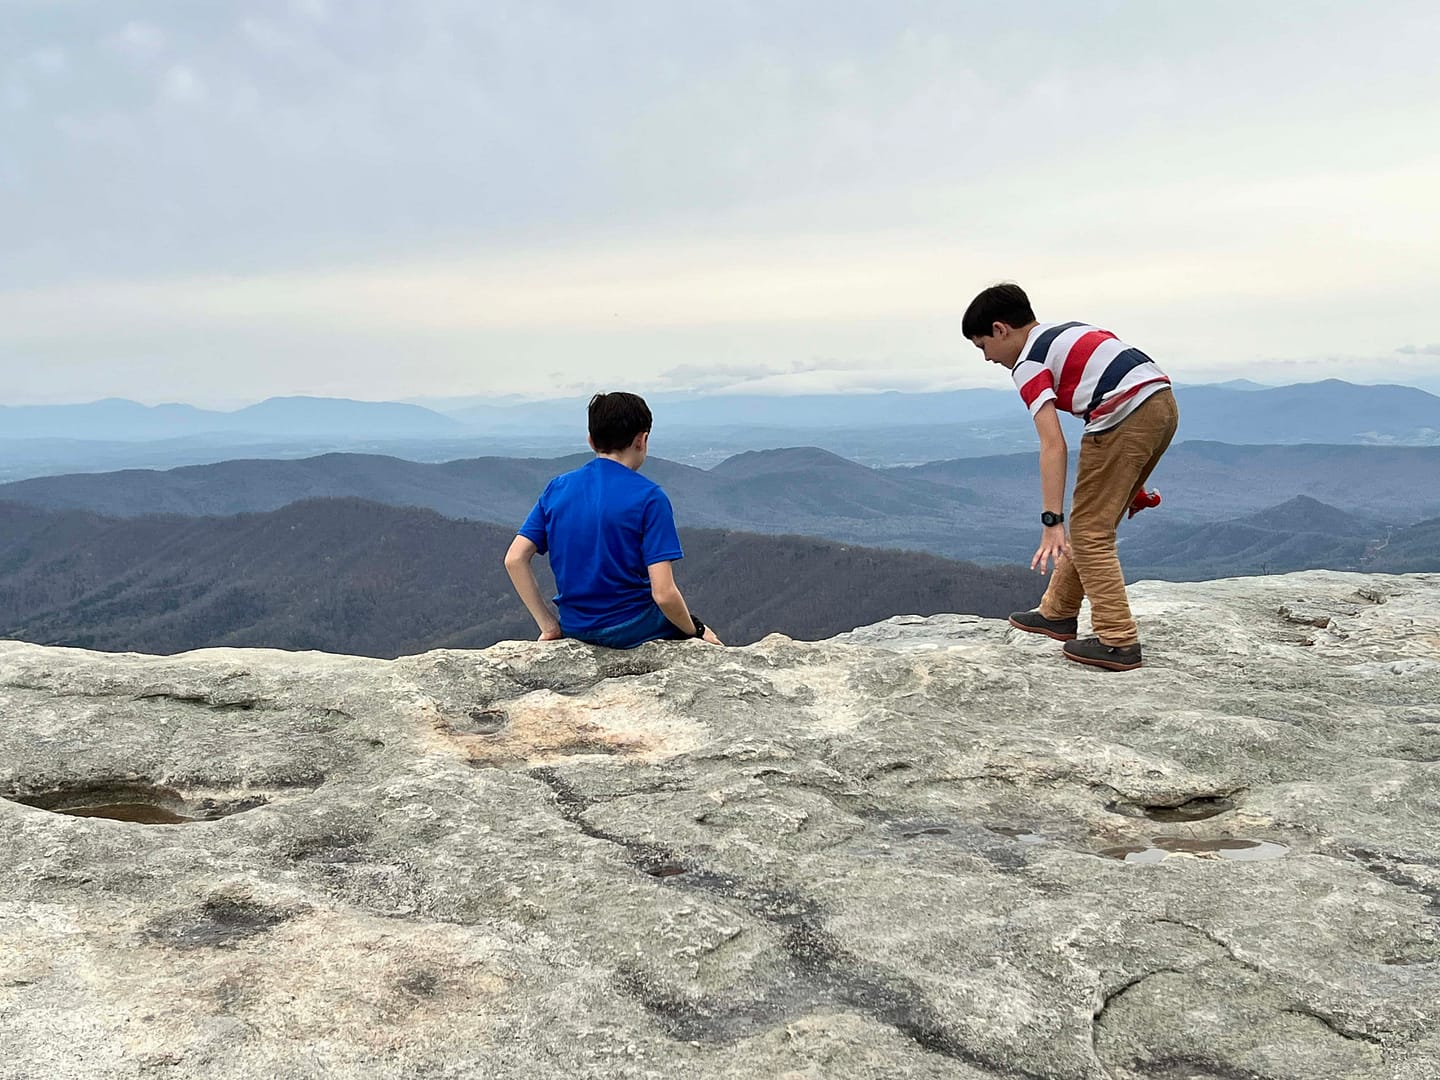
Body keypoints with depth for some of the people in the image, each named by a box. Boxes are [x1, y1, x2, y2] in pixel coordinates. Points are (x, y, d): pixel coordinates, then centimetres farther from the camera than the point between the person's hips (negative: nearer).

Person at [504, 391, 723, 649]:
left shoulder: (556, 488, 1)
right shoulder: (648, 497, -15)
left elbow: (514, 559, -4)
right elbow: (663, 594, -21)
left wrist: (549, 625, 2)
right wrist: (695, 631, -2)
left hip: (574, 628, 6)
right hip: (631, 629, -6)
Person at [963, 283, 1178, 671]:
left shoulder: (1029, 363, -2)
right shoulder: (1070, 331, 25)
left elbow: (1053, 445, -14)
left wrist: (1051, 522, -17)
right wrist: (1131, 481, 29)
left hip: (1126, 417, -9)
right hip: (1163, 405, 9)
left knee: (1089, 532, 0)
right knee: (1095, 524, 19)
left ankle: (1118, 642, -1)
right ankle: (1058, 613, 31)